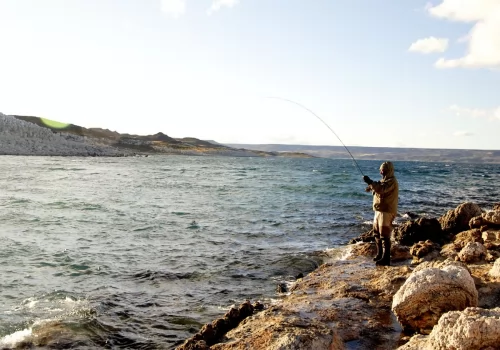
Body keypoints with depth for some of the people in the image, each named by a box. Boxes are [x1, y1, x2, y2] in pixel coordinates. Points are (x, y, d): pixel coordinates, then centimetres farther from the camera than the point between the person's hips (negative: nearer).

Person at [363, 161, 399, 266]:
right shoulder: (385, 180, 18)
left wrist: (370, 182, -27)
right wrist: (371, 187, 0)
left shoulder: (391, 181, -14)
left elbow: (381, 189, -30)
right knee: (377, 233, 17)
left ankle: (386, 259, -7)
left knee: (384, 235, -9)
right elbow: (378, 189, 21)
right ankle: (380, 254, 29)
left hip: (386, 212, -10)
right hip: (379, 210, 10)